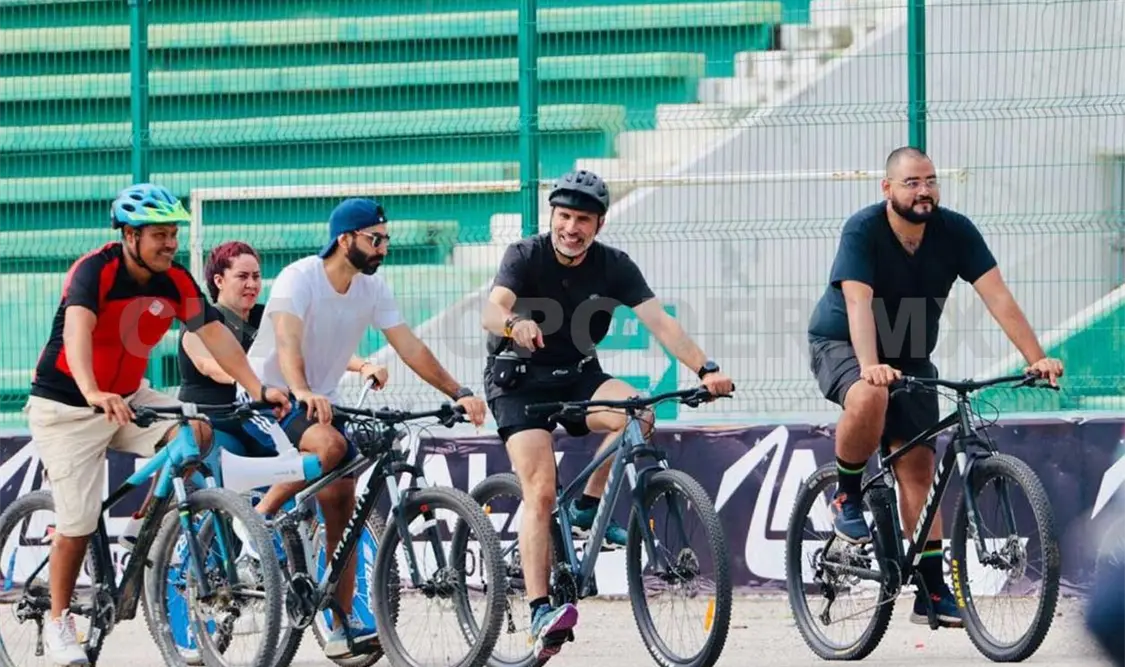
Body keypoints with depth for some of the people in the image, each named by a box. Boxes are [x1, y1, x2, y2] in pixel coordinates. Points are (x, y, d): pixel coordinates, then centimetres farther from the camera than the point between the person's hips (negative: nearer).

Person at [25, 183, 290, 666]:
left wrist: (258, 389, -27)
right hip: (65, 405, -5)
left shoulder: (176, 283, -6)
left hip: (129, 398, 5)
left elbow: (214, 334, -13)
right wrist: (93, 395, -56)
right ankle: (58, 621, 11)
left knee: (196, 433, -19)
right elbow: (77, 329, -40)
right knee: (77, 523, -8)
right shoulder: (95, 271, -24)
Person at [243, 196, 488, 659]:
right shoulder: (299, 279, -21)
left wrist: (459, 393, -11)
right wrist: (303, 394, -53)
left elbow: (410, 347, -1)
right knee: (330, 445, -35)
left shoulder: (372, 290, 0)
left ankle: (343, 626, 1)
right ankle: (256, 518, -19)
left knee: (343, 506, -2)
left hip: (320, 403, 7)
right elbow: (287, 342, -35)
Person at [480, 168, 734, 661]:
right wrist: (513, 323, -57)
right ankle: (540, 612, -23)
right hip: (520, 381, -3)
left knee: (638, 413, -28)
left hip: (577, 376, 3)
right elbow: (492, 309, -32)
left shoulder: (614, 267, -7)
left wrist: (705, 369, -32)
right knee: (541, 495, -20)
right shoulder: (526, 257, -15)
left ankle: (587, 509, -8)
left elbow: (659, 321, -17)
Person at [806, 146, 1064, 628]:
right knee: (870, 398, -38)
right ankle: (847, 495, -12)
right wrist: (870, 366, -51)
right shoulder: (863, 231, -24)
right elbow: (858, 303, -35)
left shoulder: (955, 231, -14)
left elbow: (997, 296, -19)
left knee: (919, 469, -3)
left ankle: (931, 592, -1)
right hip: (841, 347, -4)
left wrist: (1036, 357, -29)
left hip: (910, 358, 4)